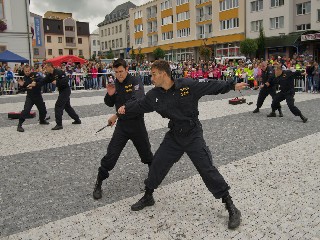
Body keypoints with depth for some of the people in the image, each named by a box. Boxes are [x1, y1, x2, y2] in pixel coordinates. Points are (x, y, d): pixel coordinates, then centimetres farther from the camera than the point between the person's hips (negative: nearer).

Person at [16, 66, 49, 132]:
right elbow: (23, 89, 3)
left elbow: (41, 80, -28)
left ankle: (42, 120, 45)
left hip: (38, 95, 1)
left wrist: (35, 80, -44)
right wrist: (21, 85, -17)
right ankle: (19, 125, -12)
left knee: (43, 109, 16)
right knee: (26, 110, -18)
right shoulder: (24, 78, -2)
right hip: (29, 97, -1)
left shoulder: (35, 74, -10)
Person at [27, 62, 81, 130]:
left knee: (58, 106, -11)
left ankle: (59, 124, -7)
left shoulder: (59, 72, -20)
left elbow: (66, 80, -27)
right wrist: (35, 84, -13)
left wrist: (57, 82, -25)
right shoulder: (49, 75, 7)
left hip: (65, 90, -10)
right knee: (67, 106, 19)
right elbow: (43, 82, 0)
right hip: (62, 91, 10)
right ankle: (77, 120, 31)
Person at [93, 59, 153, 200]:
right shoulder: (115, 84, 2)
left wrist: (117, 115, -32)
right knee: (111, 155, -4)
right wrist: (110, 94, -13)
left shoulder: (135, 82, -14)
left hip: (137, 124, -3)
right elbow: (110, 104, 10)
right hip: (122, 124, 3)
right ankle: (98, 184, 10)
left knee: (146, 153, 15)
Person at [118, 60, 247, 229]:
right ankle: (148, 197, 34)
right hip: (174, 135, 5)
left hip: (193, 134, -5)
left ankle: (231, 207, 6)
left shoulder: (187, 85, -16)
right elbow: (140, 105, 11)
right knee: (157, 164, 10)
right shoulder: (154, 95, -3)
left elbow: (210, 86, -10)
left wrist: (232, 85, -11)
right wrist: (126, 109, -1)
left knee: (207, 169, -7)